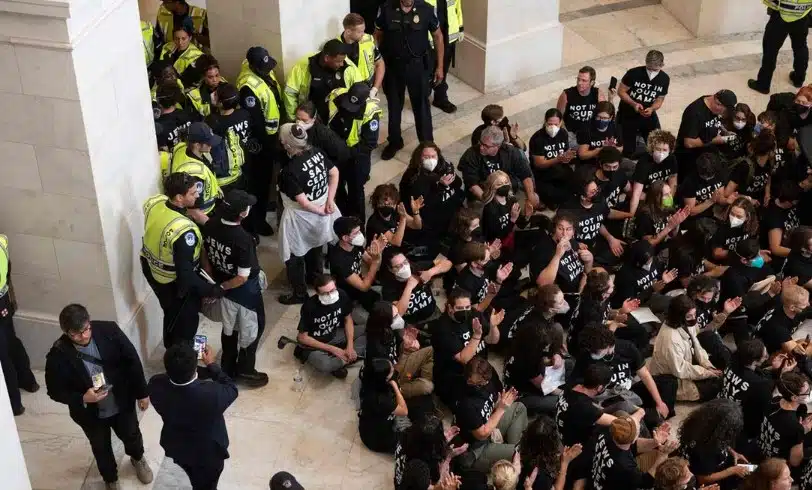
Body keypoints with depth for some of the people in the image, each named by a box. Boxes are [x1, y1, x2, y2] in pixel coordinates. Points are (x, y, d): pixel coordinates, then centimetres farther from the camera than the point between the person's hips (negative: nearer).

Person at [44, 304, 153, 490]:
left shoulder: (109, 330, -24)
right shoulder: (58, 355, -28)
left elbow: (132, 361, -11)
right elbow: (55, 391, -15)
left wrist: (142, 392, -4)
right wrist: (82, 398, -31)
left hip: (122, 403, 2)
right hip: (91, 414, -1)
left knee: (131, 436, 28)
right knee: (101, 448, 24)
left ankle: (138, 458, 63)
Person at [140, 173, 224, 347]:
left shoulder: (153, 202, -17)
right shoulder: (184, 231, -40)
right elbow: (185, 274, -33)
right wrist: (211, 290, -22)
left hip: (151, 270, 8)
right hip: (175, 283, -8)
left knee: (171, 314, 33)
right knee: (186, 320, 21)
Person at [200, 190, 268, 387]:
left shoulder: (210, 226, -14)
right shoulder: (243, 239, -35)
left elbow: (206, 256, 1)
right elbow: (242, 277, -28)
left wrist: (216, 283, 12)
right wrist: (222, 287, -12)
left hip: (224, 285, 7)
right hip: (245, 290, -7)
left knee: (229, 327, 26)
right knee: (251, 329, 18)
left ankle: (228, 368, 42)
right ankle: (245, 371, 33)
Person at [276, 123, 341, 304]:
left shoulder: (290, 171, -31)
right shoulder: (317, 152, -12)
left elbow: (302, 202, -28)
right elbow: (335, 173, -2)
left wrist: (321, 212, -12)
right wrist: (330, 200, -2)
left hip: (301, 216, -7)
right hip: (321, 207, 7)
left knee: (294, 256, 14)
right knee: (314, 245, 31)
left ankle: (299, 293, 29)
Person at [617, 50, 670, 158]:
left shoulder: (665, 79, -9)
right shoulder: (634, 73, -23)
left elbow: (659, 99, -1)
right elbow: (621, 91, -13)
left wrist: (651, 109, -23)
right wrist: (634, 104, -29)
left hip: (648, 114, 3)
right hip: (628, 114, -3)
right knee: (628, 152, -5)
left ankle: (639, 133, 33)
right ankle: (636, 135, 31)